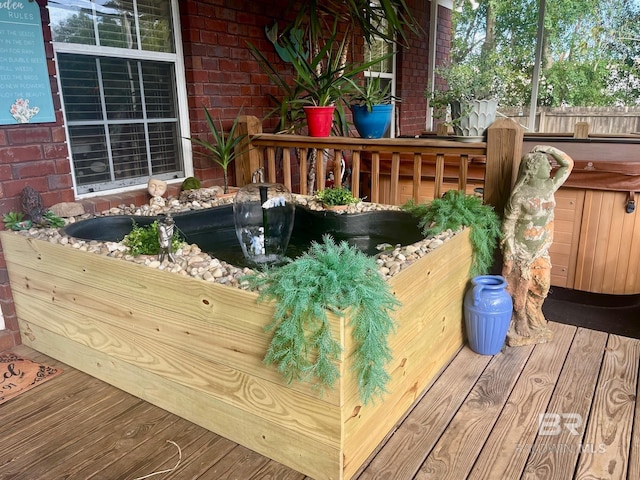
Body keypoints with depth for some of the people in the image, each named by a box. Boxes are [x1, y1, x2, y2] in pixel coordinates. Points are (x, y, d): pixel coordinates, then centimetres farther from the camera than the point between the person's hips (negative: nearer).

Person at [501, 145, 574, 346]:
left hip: (541, 250, 7)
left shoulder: (549, 187, 1)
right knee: (520, 290, 6)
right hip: (522, 250, -7)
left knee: (540, 287, 15)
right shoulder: (520, 195, -18)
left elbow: (568, 164, 10)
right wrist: (509, 254, -17)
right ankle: (520, 328, 21)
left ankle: (532, 322, 34)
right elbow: (508, 225, -15)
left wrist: (548, 149, -5)